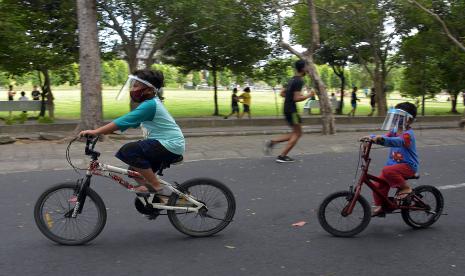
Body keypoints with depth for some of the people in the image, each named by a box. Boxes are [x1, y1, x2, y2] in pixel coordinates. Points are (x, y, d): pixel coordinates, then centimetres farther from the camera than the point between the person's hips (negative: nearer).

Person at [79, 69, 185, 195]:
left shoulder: (149, 105, -19)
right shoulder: (150, 102, 11)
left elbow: (124, 121, -25)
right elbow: (129, 123, 13)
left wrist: (96, 131, -24)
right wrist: (101, 130, 7)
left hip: (170, 146, -10)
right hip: (166, 144, 10)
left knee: (129, 151, -20)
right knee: (136, 171, 13)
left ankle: (155, 186, -11)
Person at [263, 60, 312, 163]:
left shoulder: (293, 80, 14)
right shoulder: (299, 81, -15)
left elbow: (282, 93, 20)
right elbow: (297, 98, -20)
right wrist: (308, 95, -7)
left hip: (287, 109, 9)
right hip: (291, 110, -9)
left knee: (296, 133, 14)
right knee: (297, 133, 0)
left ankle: (272, 142, 5)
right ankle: (282, 156, -1)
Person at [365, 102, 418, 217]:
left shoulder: (408, 134, -17)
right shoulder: (394, 131, 9)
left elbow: (398, 141, -37)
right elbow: (385, 137, 0)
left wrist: (381, 138, -53)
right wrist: (371, 137, -21)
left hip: (408, 166, -8)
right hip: (394, 164, 8)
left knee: (387, 171, -34)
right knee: (378, 185, -1)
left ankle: (405, 188, -13)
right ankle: (379, 206, 19)